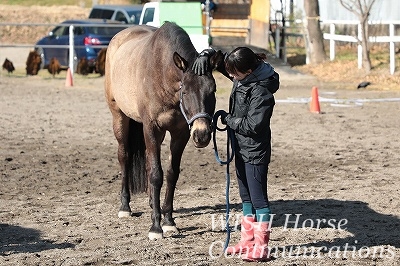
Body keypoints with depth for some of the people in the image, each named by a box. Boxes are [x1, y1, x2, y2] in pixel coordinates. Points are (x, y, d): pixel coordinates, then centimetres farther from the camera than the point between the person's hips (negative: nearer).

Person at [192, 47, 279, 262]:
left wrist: (228, 119, -14)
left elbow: (252, 125, -27)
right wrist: (204, 56, -11)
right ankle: (247, 242, 25)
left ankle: (261, 248, 1)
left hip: (255, 152, -10)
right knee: (246, 196, 16)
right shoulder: (241, 77, 0)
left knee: (258, 198, -3)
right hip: (241, 147, 10)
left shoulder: (261, 92, -25)